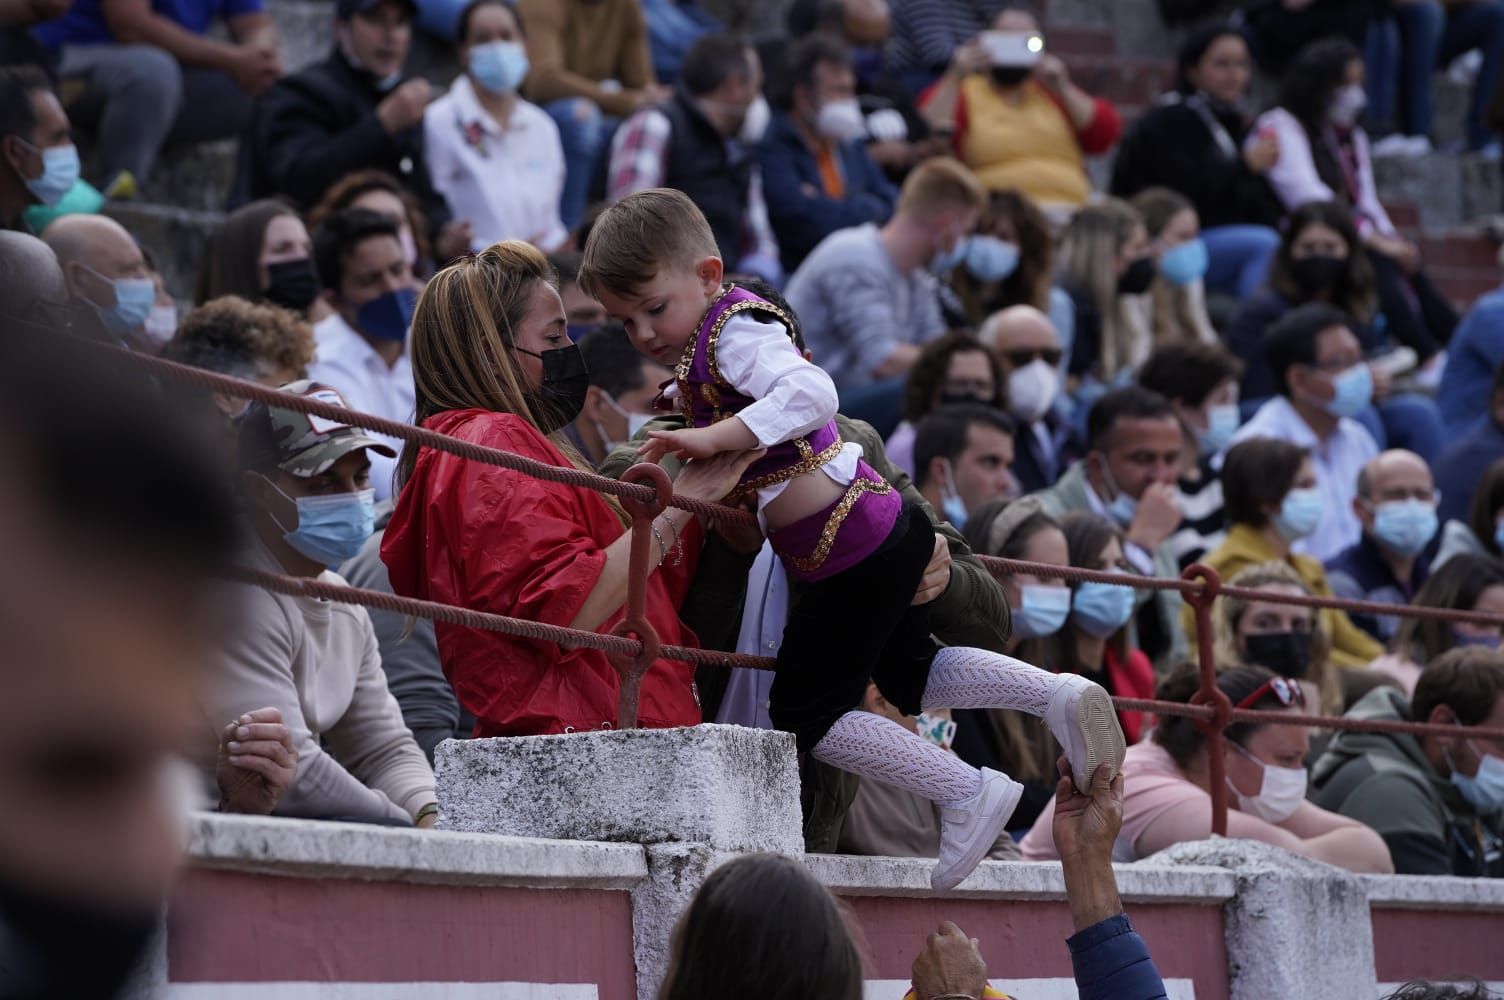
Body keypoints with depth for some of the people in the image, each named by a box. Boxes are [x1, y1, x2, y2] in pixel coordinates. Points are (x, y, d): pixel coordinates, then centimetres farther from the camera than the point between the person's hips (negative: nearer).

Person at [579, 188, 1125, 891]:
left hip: (850, 555, -11)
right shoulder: (705, 343, 11)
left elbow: (810, 391, -36)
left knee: (806, 717, 2)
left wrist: (712, 437, -41)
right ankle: (1057, 695, 13)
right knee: (910, 675, 29)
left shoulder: (731, 330, -18)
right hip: (888, 524, 11)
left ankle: (967, 793, 0)